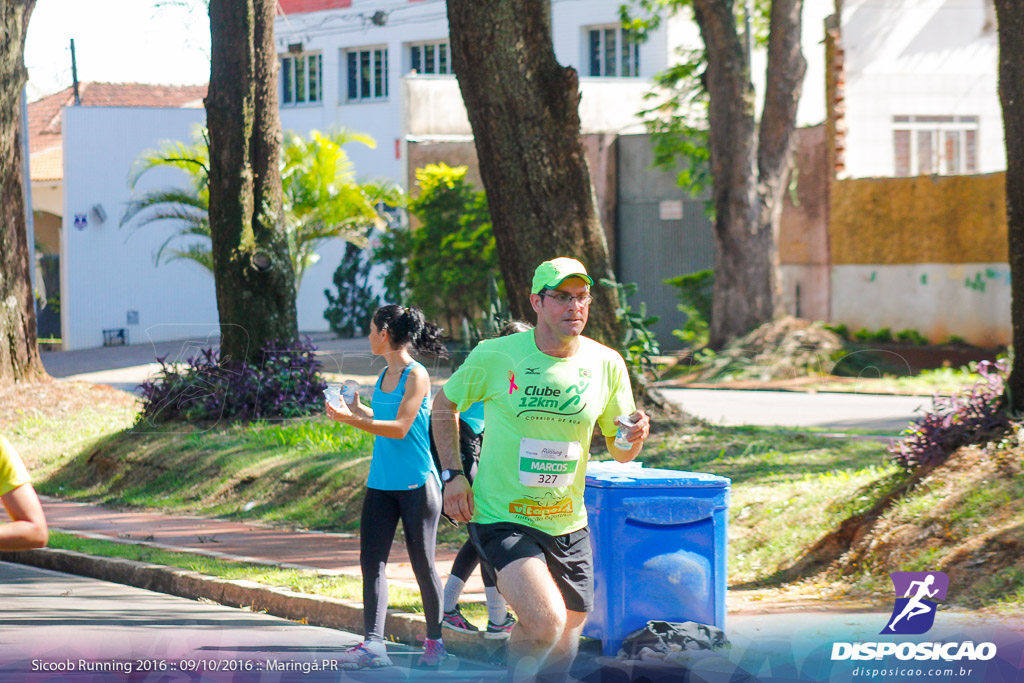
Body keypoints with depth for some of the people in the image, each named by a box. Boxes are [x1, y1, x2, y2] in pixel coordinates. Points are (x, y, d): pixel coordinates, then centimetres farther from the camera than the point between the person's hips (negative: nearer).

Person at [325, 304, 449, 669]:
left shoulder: (416, 376, -11)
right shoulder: (385, 375, 12)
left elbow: (400, 428, -18)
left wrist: (351, 419, -22)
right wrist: (357, 409, 27)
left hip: (416, 485, -7)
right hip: (381, 484, 7)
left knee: (422, 564, 3)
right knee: (371, 560, -5)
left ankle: (434, 641, 17)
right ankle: (373, 643, -9)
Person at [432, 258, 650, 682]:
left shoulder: (606, 365, -2)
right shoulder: (495, 357, -10)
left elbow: (620, 451, 7)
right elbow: (444, 405, 7)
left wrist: (636, 436, -16)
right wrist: (452, 474, -3)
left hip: (568, 526, 4)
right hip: (501, 519, -4)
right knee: (545, 622, -26)